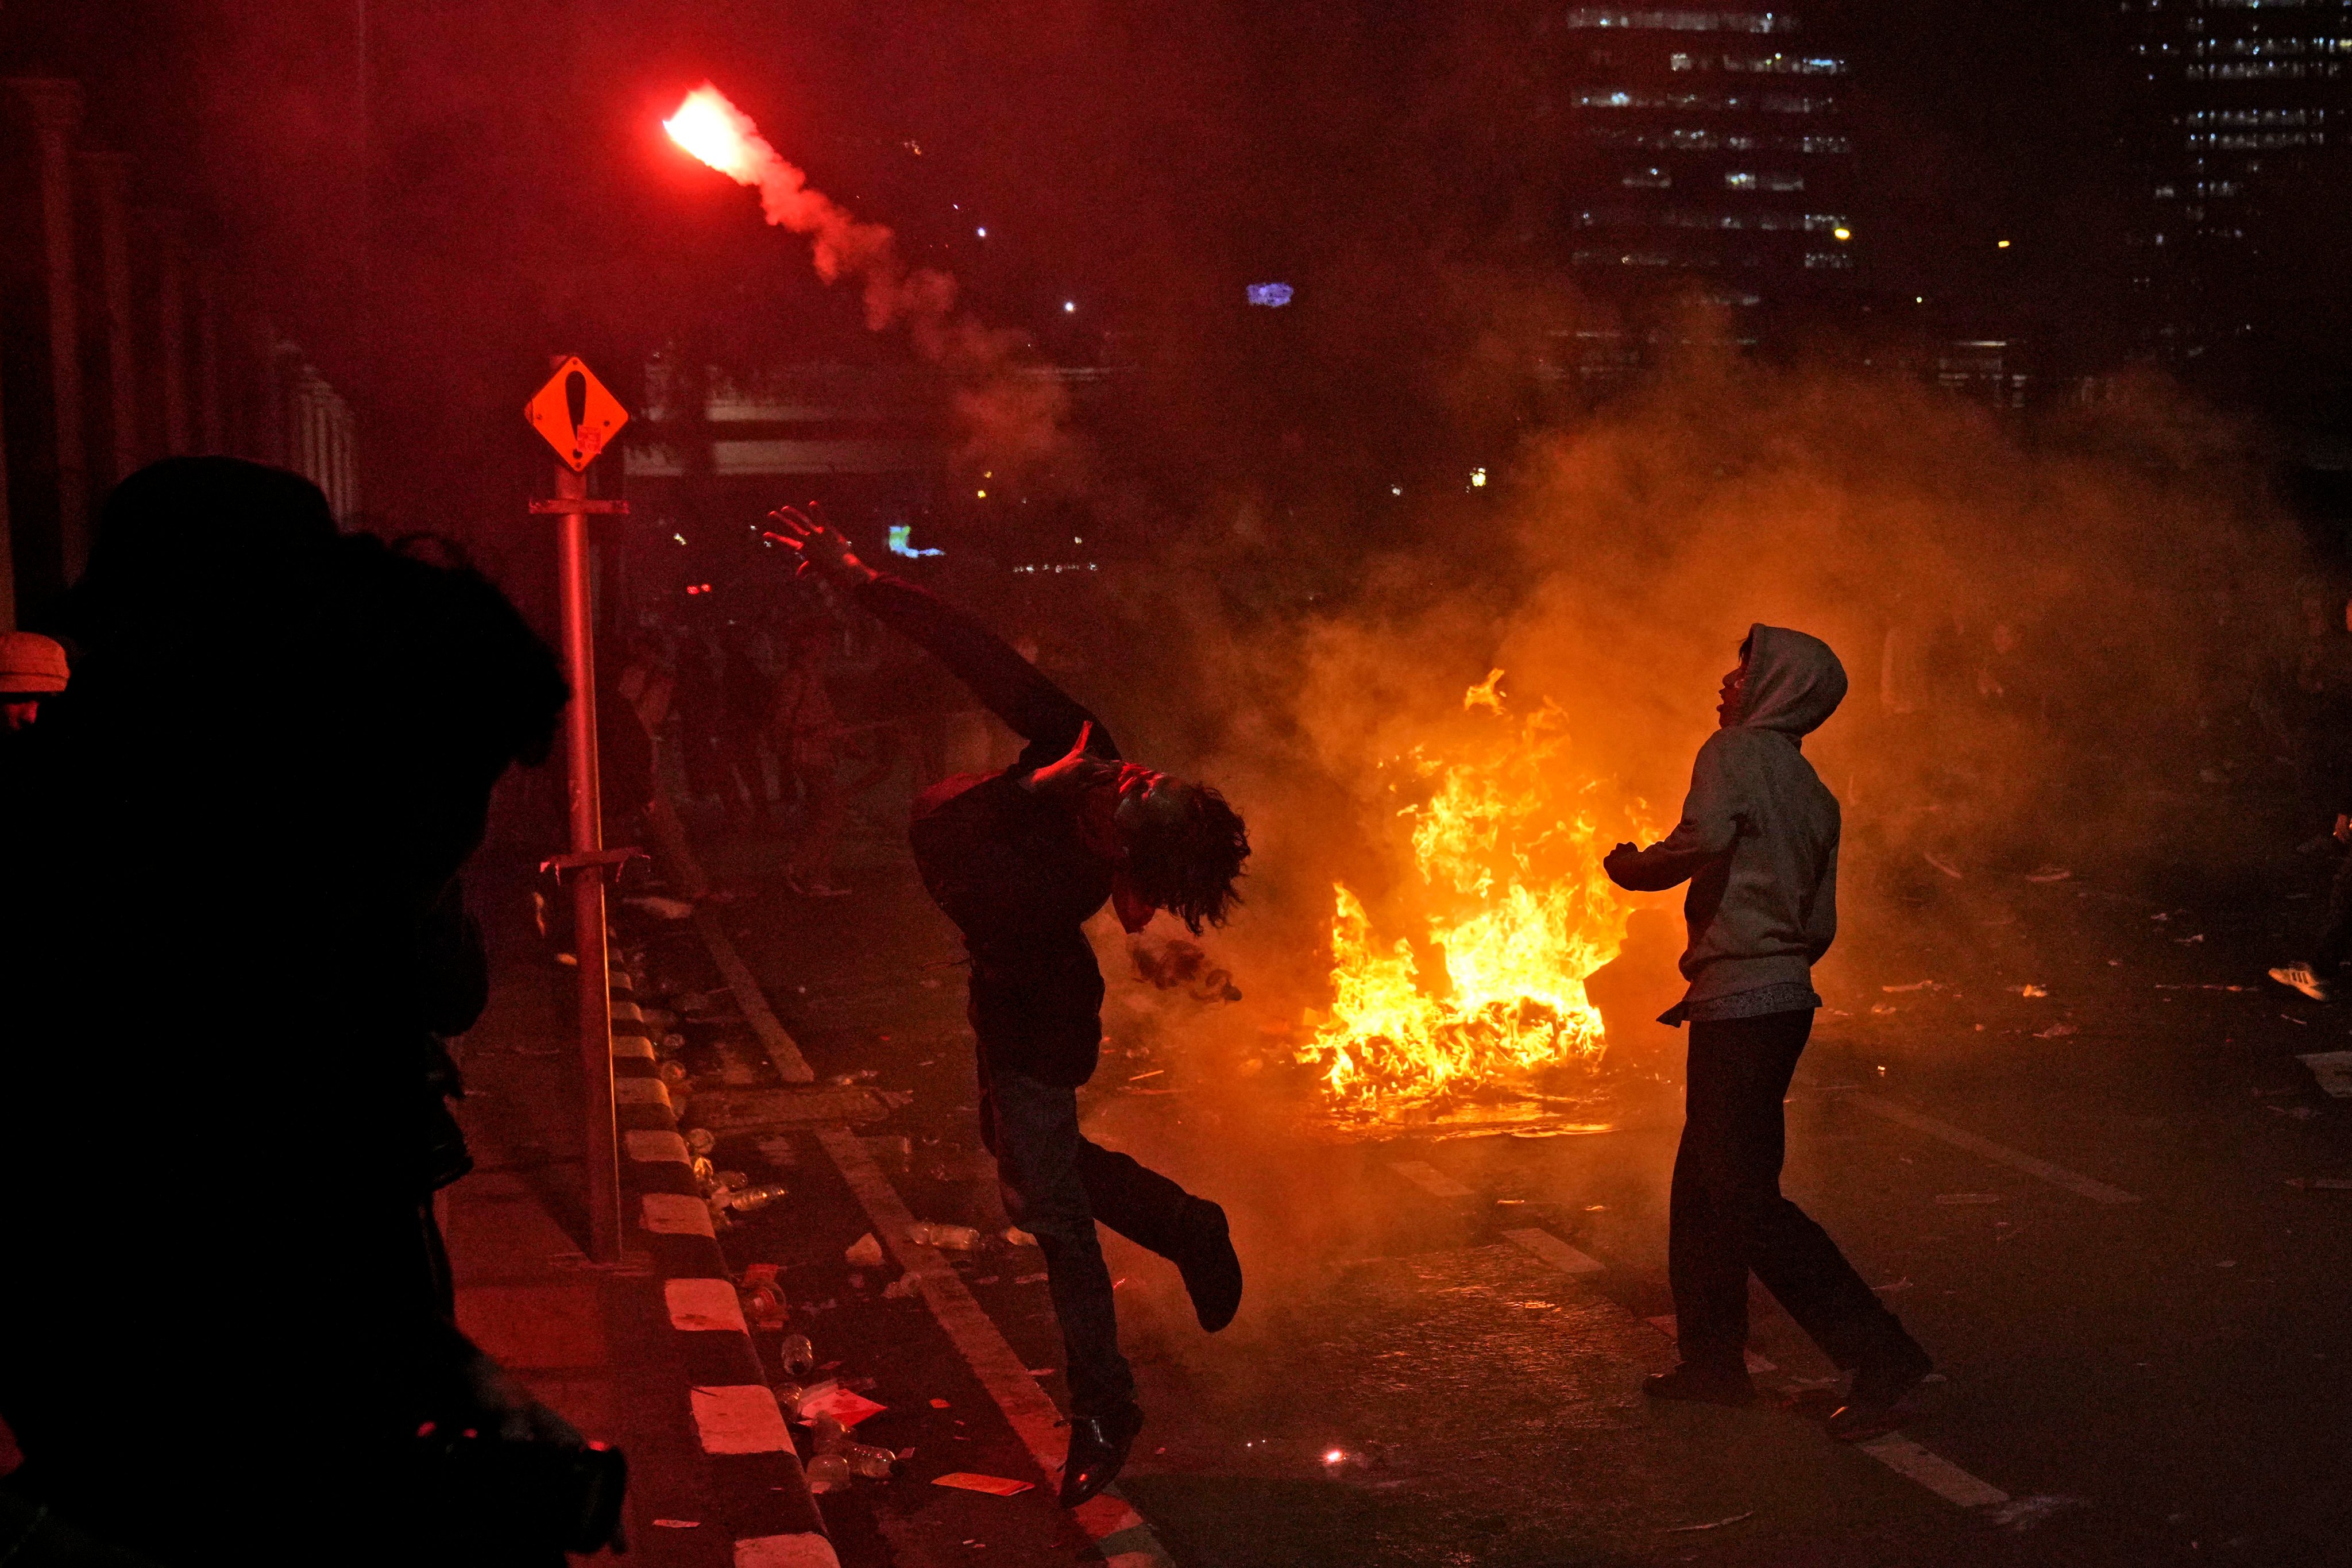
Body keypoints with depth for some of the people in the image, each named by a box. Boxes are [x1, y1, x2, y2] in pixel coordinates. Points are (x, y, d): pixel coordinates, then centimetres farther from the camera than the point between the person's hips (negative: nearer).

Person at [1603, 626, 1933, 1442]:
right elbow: (1819, 927, 18)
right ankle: (1713, 1361, 24)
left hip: (1742, 1003, -9)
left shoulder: (1736, 751, -7)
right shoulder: (1813, 793, 18)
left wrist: (1631, 868, -7)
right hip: (1785, 995, 9)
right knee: (1702, 1184, 16)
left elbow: (1702, 841, -27)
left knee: (1747, 1198, -6)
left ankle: (1882, 1358, -7)